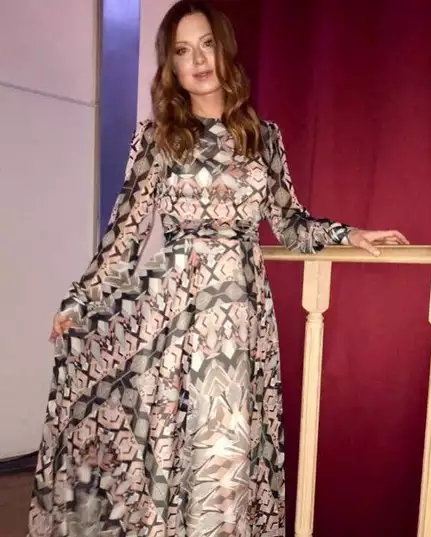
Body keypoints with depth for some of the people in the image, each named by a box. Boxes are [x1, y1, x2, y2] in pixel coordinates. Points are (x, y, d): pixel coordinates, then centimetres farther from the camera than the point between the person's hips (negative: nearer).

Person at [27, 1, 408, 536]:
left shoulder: (262, 135, 9)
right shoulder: (155, 136, 3)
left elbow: (287, 220, 13)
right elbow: (126, 227, 1)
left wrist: (347, 234, 2)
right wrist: (77, 301, -1)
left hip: (241, 307, 2)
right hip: (171, 302, -1)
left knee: (227, 446, 4)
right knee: (164, 434, 3)